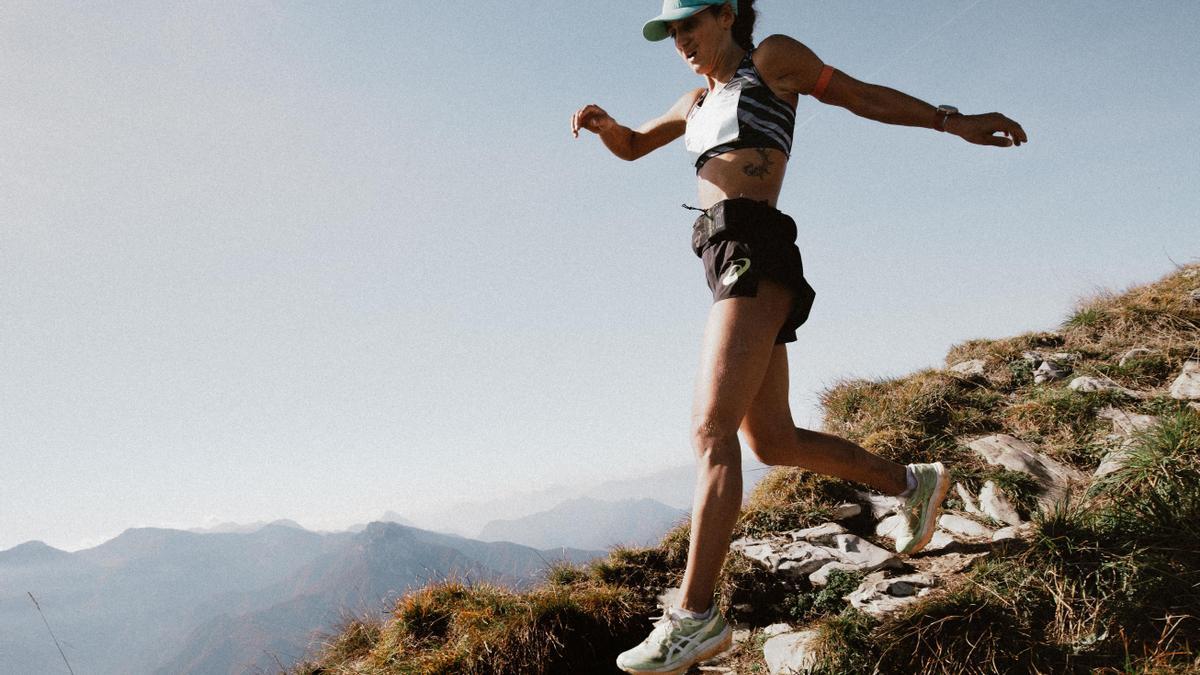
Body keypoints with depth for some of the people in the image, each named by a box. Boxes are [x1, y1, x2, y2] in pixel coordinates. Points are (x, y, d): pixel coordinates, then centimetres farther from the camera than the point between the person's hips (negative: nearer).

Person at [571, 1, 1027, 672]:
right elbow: (630, 146, 35)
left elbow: (860, 93, 14)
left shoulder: (775, 57, 10)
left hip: (753, 253, -9)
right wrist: (602, 121, 12)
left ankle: (696, 615, -21)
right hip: (731, 266, 9)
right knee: (773, 441, 11)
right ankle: (913, 483, 26)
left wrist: (951, 121, 10)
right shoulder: (699, 101, 29)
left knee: (712, 430, -19)